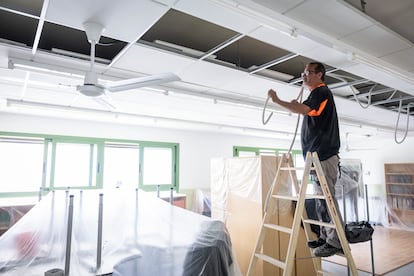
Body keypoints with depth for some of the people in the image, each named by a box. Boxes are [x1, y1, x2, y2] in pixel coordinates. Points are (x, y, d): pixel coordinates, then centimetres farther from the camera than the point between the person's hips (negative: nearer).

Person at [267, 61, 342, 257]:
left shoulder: (322, 91, -7)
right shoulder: (316, 94, 24)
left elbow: (305, 109, -26)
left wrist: (277, 101, -22)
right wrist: (297, 107, 16)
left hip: (323, 155, -10)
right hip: (317, 155, 10)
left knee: (326, 198, -8)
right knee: (321, 198, 12)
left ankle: (335, 242, -1)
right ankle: (325, 237, 20)